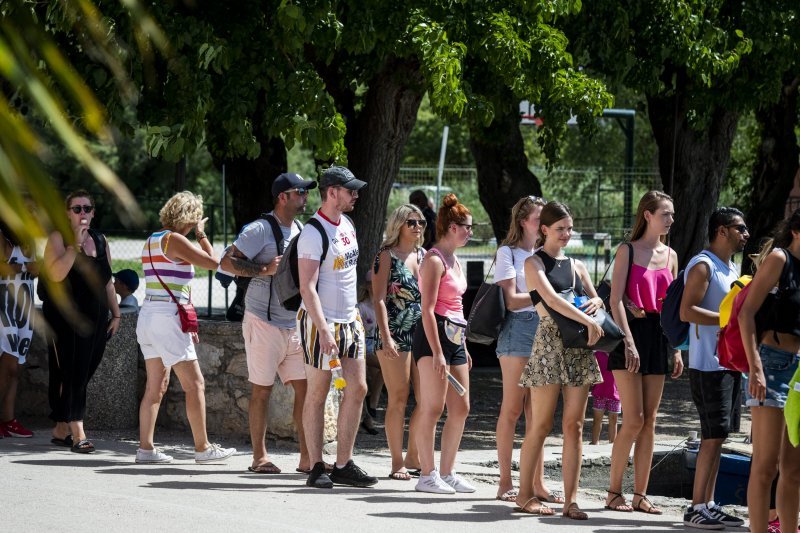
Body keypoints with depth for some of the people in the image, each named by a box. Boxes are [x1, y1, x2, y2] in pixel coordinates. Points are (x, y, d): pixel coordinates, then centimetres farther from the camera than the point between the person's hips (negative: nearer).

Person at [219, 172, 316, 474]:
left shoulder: (300, 230, 14)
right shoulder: (261, 230, -11)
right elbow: (227, 262, -16)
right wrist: (264, 269, -23)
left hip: (294, 324, 7)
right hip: (264, 322, -7)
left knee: (306, 388, 3)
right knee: (262, 390, 0)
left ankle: (307, 458, 7)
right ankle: (259, 458, 8)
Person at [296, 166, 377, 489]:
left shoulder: (347, 225, 11)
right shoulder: (313, 234, -15)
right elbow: (307, 287, -19)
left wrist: (355, 316, 19)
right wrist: (324, 331, -25)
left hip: (350, 320, 8)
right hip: (321, 322, -8)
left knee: (357, 389, 4)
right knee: (318, 394, -1)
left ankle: (344, 465, 9)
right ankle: (316, 468, 4)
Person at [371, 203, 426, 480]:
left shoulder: (423, 256, 14)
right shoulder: (387, 256, -4)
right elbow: (379, 299, -9)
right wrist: (386, 337, -18)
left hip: (422, 334, 6)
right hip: (395, 336, -6)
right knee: (398, 400, -3)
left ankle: (413, 456, 15)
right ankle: (397, 462, 3)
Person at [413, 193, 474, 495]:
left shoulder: (454, 261, 18)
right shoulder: (434, 260, -11)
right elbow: (428, 309, -17)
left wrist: (464, 348, 23)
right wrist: (437, 352, -22)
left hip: (454, 336, 10)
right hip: (434, 334, -10)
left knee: (460, 408, 9)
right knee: (433, 408, -8)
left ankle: (447, 472, 15)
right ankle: (427, 475, -5)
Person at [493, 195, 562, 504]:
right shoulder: (508, 253, -1)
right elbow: (511, 299, -9)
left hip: (543, 329, 6)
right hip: (518, 330, -6)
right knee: (512, 409, -3)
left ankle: (538, 483, 5)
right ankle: (505, 484, 0)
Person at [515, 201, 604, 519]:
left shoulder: (576, 266, 18)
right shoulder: (534, 263, 0)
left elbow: (595, 298, 21)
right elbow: (551, 300, -15)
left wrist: (596, 303, -4)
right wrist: (588, 321, -22)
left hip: (579, 348, 5)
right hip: (549, 345, -5)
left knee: (574, 426, 0)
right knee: (541, 424, -3)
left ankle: (571, 500, -1)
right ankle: (525, 495, 6)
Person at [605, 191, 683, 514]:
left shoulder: (670, 256, 13)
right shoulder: (628, 251, -3)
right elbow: (615, 300, -9)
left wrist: (676, 350, 10)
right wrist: (628, 342, -18)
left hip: (658, 336, 6)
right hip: (631, 332, -6)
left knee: (649, 421, 4)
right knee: (634, 419, -9)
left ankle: (640, 494, 8)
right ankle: (614, 492, 0)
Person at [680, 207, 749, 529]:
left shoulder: (731, 269, 19)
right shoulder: (703, 266, -11)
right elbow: (687, 311, -20)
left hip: (731, 364, 9)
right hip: (708, 365, -9)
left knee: (718, 436, 9)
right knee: (713, 436, -10)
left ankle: (708, 504, 13)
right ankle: (696, 508, -8)